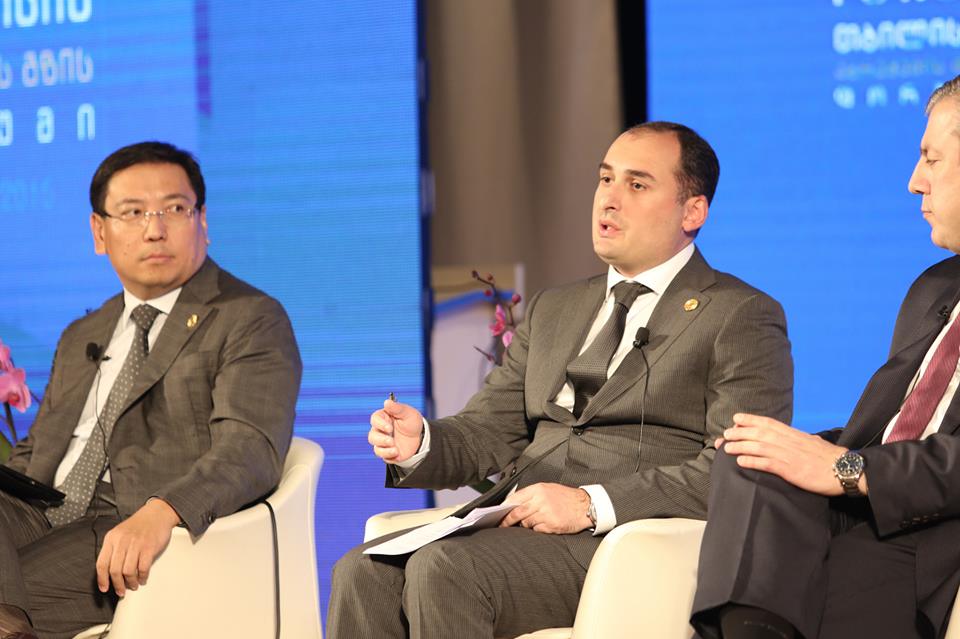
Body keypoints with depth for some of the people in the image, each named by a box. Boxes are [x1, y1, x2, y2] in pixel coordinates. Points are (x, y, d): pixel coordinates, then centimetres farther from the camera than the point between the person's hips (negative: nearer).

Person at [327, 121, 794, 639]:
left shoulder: (742, 318, 2)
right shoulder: (553, 311, 26)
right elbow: (489, 431, 22)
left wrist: (592, 504, -18)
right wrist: (420, 443, -2)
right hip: (515, 520, 6)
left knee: (442, 569, -30)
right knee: (363, 573, -22)